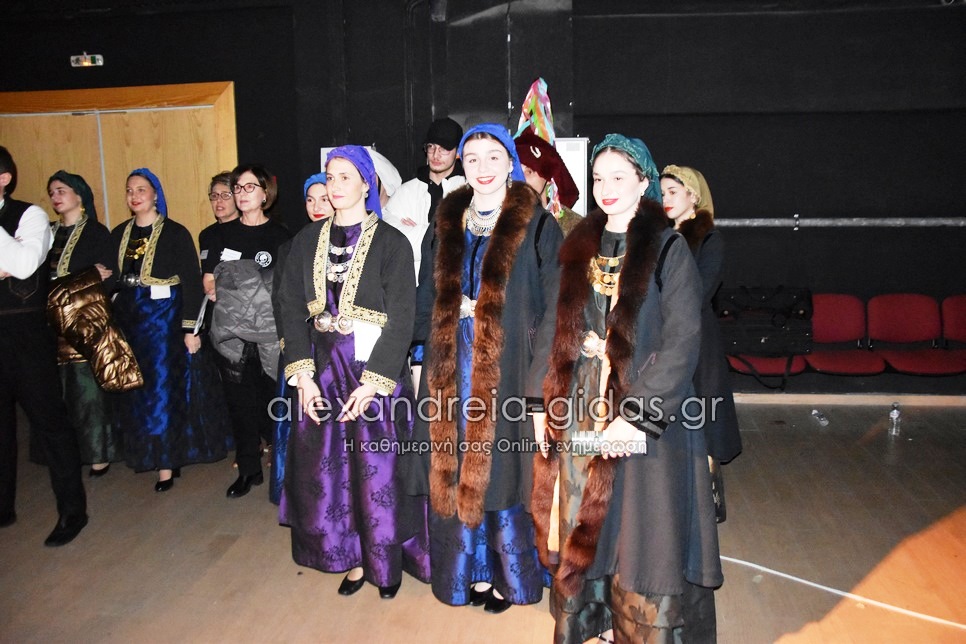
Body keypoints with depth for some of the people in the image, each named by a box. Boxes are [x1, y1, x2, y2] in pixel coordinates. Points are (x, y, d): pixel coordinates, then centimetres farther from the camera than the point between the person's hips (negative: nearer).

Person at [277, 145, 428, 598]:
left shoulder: (390, 242, -6)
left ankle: (388, 562, 25)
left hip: (375, 370, -4)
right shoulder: (307, 241, 7)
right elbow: (291, 309, 3)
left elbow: (400, 320, -10)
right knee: (328, 469, 9)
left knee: (379, 470, 3)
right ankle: (353, 561, 27)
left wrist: (371, 383, -16)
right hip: (323, 370, 4)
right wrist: (303, 375, -7)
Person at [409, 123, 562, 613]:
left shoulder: (536, 226, -4)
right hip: (451, 367, 4)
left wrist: (539, 382, -13)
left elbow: (553, 307, -7)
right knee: (457, 471, 9)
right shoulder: (446, 224, 10)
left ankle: (507, 576, 24)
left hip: (506, 368, -4)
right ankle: (473, 571, 27)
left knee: (499, 471, 4)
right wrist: (422, 359, 4)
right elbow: (428, 298, 13)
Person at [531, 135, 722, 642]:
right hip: (580, 416, 5)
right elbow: (558, 331, 11)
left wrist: (636, 416, -20)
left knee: (640, 535, 3)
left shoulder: (668, 250, -6)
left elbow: (682, 344, -13)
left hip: (644, 418, -4)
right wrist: (542, 404, 3)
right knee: (583, 530, 12)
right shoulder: (579, 248, 10)